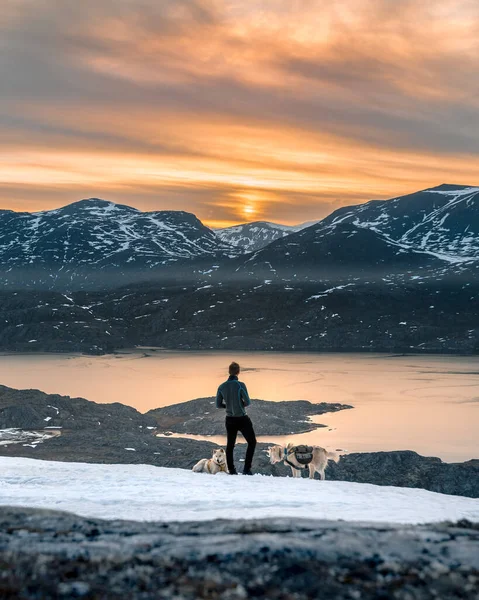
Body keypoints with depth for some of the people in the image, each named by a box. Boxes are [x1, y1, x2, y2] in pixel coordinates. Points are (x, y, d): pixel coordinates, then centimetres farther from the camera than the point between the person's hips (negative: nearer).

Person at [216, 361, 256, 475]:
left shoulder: (222, 387, -4)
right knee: (252, 442, 12)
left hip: (230, 420, 4)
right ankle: (247, 469, 5)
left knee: (230, 445, 19)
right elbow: (247, 402, -15)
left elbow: (218, 405, 2)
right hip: (242, 419, -4)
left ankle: (231, 470, 22)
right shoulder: (240, 385, -19)